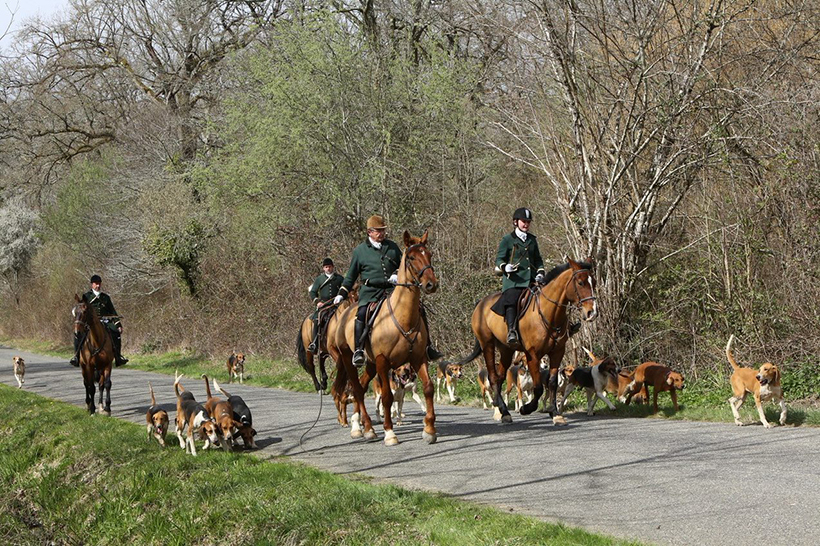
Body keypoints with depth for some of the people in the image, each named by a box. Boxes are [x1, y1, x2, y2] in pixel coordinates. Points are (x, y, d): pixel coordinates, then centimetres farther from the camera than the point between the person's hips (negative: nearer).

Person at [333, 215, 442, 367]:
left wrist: (397, 275, -2)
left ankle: (428, 347, 2)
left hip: (393, 289, 3)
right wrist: (342, 294, 9)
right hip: (370, 291, -3)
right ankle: (358, 350, -24)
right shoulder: (360, 251, 9)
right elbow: (351, 276, 15)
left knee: (419, 310, -8)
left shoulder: (392, 247, 15)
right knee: (361, 314, -31)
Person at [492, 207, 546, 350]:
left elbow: (538, 259, 28)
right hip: (513, 279, -6)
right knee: (511, 301, -29)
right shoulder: (507, 240, 6)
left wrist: (540, 273, 10)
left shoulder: (532, 239, 21)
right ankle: (511, 333, -42)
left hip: (531, 279, 6)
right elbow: (499, 259, 3)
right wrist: (505, 267, -20)